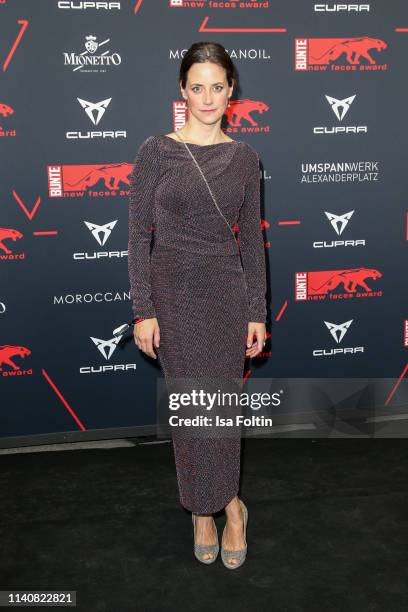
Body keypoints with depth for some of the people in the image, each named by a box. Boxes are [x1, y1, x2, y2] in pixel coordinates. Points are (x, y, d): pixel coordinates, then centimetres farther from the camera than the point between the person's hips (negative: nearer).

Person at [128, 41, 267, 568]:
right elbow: (139, 235, -4)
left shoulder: (244, 157, 3)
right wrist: (143, 311, -9)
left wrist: (258, 312, 3)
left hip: (228, 290, 2)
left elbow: (251, 238, 6)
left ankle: (207, 509, 26)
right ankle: (228, 505, 26)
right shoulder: (155, 151, -4)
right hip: (172, 290, -1)